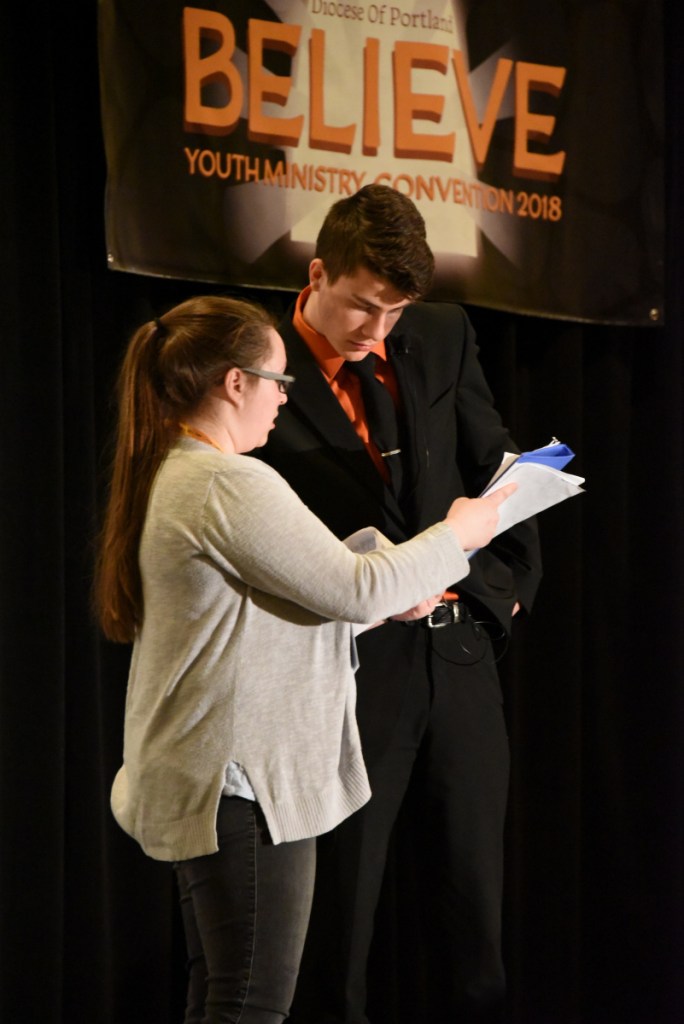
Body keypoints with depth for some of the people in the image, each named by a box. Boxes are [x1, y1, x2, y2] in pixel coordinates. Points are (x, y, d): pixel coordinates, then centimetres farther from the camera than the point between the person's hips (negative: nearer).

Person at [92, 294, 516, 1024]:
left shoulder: (168, 476, 14)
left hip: (194, 784, 11)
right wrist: (453, 536, -2)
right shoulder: (229, 485, -19)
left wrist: (387, 594, 17)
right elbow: (355, 588, -17)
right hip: (245, 781, -11)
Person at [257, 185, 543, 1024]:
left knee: (471, 916, 11)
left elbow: (498, 468, 14)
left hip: (458, 654, 5)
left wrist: (507, 581, 3)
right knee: (337, 919, 3)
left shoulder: (443, 336, 6)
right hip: (350, 664, -5)